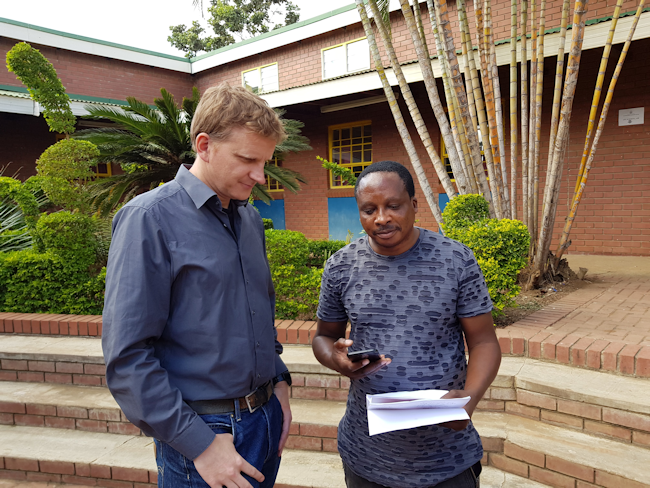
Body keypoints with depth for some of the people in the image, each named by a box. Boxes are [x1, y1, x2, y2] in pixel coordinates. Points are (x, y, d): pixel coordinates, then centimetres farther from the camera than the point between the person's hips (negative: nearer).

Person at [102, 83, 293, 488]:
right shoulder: (150, 218, -16)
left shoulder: (251, 218, 6)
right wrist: (198, 443, -18)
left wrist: (278, 380, 8)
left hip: (267, 419, 7)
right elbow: (127, 356, -19)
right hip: (204, 430, -7)